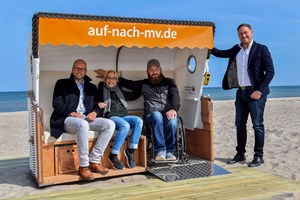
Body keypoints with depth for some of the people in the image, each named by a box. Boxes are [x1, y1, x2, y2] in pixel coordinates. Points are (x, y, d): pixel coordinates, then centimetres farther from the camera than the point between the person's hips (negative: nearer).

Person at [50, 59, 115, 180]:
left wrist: (94, 112, -7)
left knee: (110, 124, -21)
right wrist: (71, 113, -15)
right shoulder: (62, 84, 13)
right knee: (83, 124, -39)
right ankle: (83, 166, -31)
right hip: (67, 119, -5)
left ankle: (94, 161, -20)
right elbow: (57, 104, 1)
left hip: (86, 118, 5)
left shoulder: (91, 87, 24)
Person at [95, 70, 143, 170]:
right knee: (125, 125, -37)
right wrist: (98, 103, -9)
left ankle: (130, 151, -22)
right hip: (110, 116, -4)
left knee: (138, 120, -28)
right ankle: (113, 155, -27)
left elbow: (134, 95, 34)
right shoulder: (101, 90, 17)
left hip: (124, 116, 5)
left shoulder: (120, 91, 29)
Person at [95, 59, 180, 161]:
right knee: (157, 115, -37)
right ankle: (160, 150, -31)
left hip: (169, 114, 0)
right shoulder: (143, 84, 19)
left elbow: (175, 95, -1)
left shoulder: (169, 82, 16)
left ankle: (169, 151, -17)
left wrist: (174, 109, -22)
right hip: (152, 115, 0)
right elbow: (126, 82, 24)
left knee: (172, 121, -36)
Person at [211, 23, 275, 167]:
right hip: (241, 92, 6)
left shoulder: (261, 49, -4)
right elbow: (219, 53, 23)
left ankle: (258, 156, 8)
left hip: (255, 93, -6)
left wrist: (259, 91, -17)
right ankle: (240, 154, 20)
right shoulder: (236, 50, 12)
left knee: (257, 125, -1)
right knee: (240, 125, 10)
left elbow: (270, 71, -9)